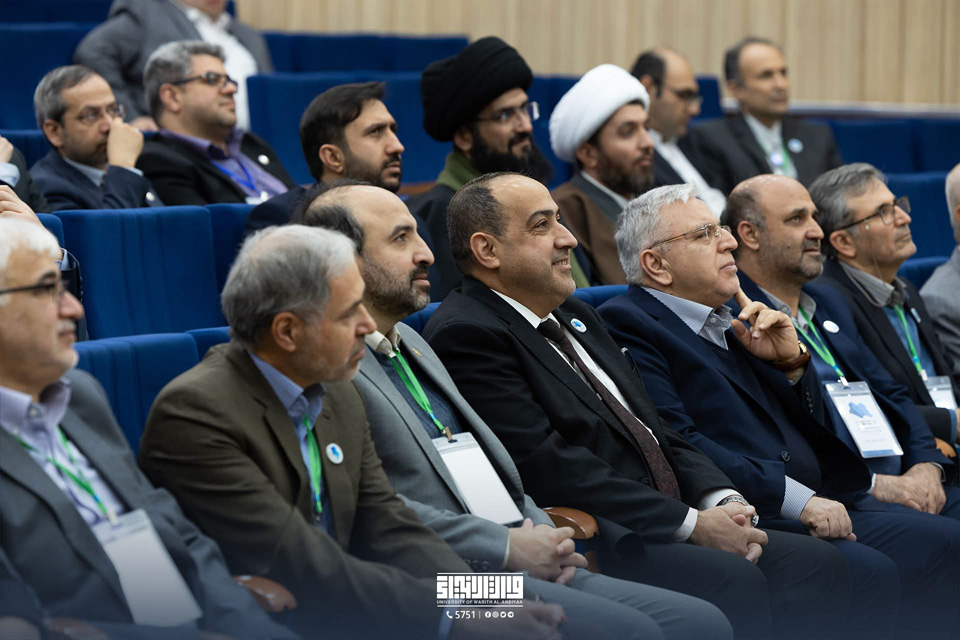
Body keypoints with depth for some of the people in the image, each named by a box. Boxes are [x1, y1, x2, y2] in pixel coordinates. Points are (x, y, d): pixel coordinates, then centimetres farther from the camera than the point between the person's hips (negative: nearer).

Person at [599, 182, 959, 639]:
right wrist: (795, 498, -19)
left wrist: (790, 361, 6)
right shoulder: (626, 323, -2)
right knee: (868, 574, -29)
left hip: (822, 503, 8)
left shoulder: (732, 322, 24)